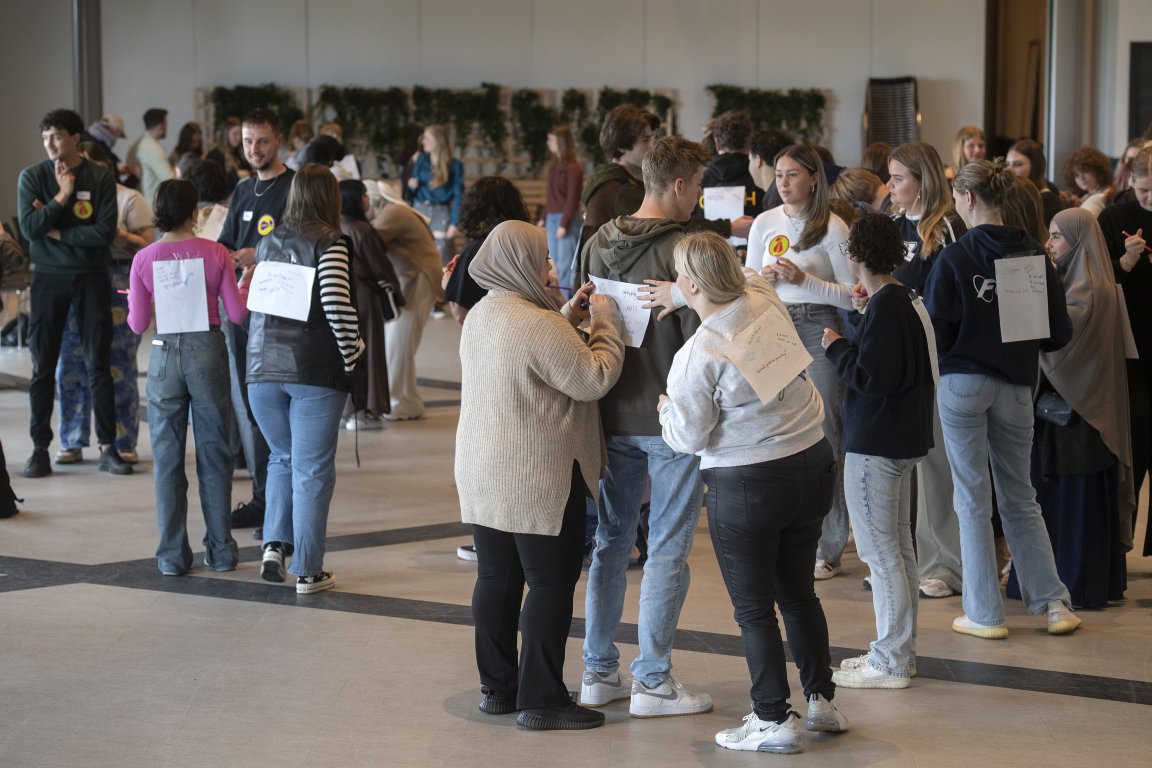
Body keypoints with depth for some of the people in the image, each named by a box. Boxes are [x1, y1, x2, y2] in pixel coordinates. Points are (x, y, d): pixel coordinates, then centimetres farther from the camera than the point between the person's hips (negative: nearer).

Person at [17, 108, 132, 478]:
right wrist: (63, 194, -13)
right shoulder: (32, 177, 0)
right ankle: (40, 448, 9)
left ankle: (108, 447, 6)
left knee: (98, 364, 1)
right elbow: (29, 227, -11)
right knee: (44, 367, 3)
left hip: (91, 277, -1)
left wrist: (56, 231, -11)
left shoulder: (101, 178, -2)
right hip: (48, 277, 1)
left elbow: (105, 232, -12)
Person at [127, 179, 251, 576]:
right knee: (214, 454, 10)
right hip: (207, 351, 0)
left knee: (167, 458, 7)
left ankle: (172, 554, 8)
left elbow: (138, 324, -2)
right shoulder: (216, 253, -6)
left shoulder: (144, 259, -5)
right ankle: (221, 550, 14)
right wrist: (245, 284, 17)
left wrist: (133, 303, 20)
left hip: (164, 356, 0)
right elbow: (237, 313, -3)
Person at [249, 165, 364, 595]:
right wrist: (352, 354, -6)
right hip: (314, 370, -5)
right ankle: (307, 570, 5)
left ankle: (275, 543, 5)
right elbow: (336, 304, -17)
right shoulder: (329, 243, -7)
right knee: (312, 468, 2)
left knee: (282, 458, 21)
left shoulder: (268, 241, 10)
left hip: (264, 367, 5)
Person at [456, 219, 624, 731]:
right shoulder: (538, 325, -22)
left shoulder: (480, 315, 9)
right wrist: (605, 323, -6)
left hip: (482, 473, 9)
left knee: (496, 578, 14)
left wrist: (568, 317, 12)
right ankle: (541, 700, 2)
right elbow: (594, 380, -19)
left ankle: (496, 688, 22)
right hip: (538, 479, -9)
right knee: (551, 583, -1)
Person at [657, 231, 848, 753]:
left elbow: (688, 437, -11)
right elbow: (748, 276, 23)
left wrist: (666, 410, 8)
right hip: (812, 464, 7)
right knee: (798, 591, 20)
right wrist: (687, 299, 21)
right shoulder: (766, 300, -4)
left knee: (754, 608, 6)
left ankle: (773, 720, 9)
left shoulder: (698, 355, -21)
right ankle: (821, 700, 27)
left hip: (746, 485, -7)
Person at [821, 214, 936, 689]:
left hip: (875, 445, -10)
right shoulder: (908, 299, 11)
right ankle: (900, 653, 24)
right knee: (898, 548, 15)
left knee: (880, 552, -4)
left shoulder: (885, 307, -18)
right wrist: (849, 347, 14)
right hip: (904, 438, 10)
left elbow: (872, 375, -23)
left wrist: (836, 348, -9)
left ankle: (890, 663, -1)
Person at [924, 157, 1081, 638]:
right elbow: (1059, 333, 0)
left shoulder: (953, 258, -13)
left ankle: (984, 614, 8)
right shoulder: (1033, 255, -2)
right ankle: (1053, 603, 13)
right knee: (1020, 496, 16)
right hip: (1016, 385, 4)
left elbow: (936, 331, -11)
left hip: (963, 381, -3)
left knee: (973, 499, 5)